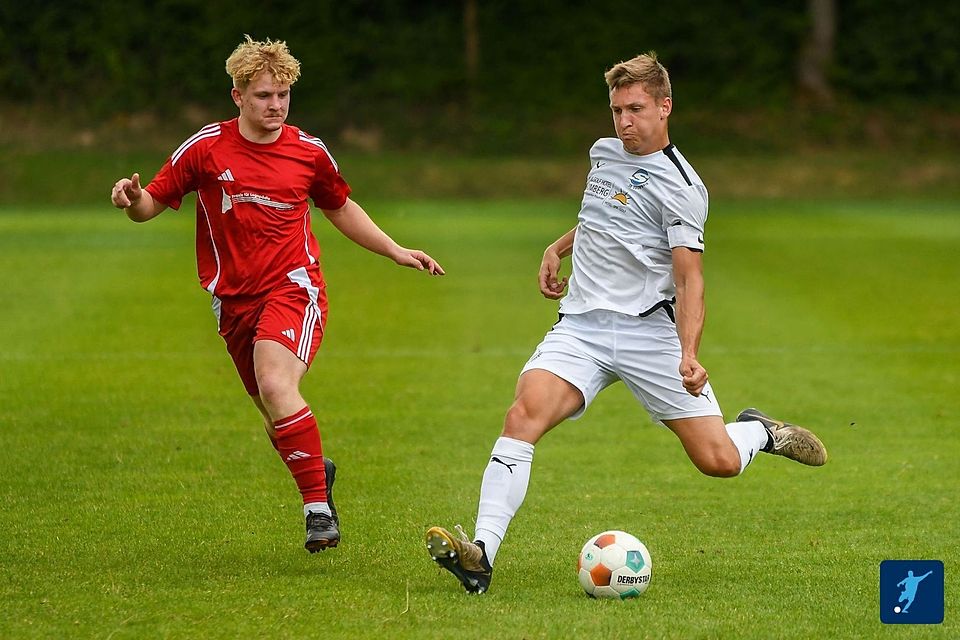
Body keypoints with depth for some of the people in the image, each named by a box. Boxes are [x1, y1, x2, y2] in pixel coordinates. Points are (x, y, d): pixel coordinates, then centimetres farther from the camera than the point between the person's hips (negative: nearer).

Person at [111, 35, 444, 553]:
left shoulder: (309, 151, 3)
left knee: (275, 385, -27)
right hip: (234, 301, 2)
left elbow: (340, 208, 21)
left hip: (294, 287, -2)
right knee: (271, 410, 8)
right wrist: (131, 200, -22)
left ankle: (318, 505, -21)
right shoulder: (206, 148, -2)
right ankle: (316, 469, 40)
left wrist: (396, 252, 18)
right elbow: (152, 204, 2)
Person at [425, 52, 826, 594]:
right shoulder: (604, 153, 13)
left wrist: (689, 354, -27)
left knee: (719, 460, -6)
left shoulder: (680, 187, -8)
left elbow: (688, 277, -14)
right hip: (582, 325, 4)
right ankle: (481, 555, -33)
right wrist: (558, 248, 22)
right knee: (524, 414, -24)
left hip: (650, 329, -4)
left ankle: (761, 433, 33)